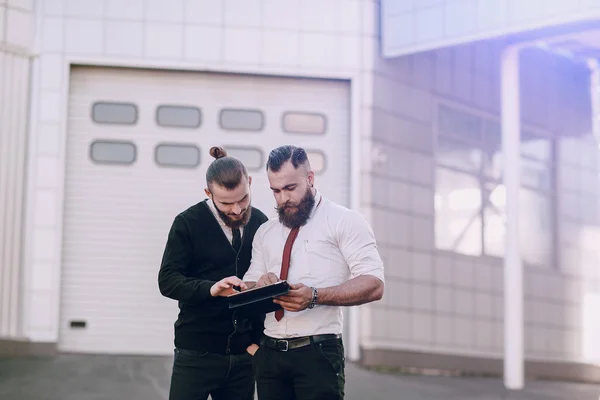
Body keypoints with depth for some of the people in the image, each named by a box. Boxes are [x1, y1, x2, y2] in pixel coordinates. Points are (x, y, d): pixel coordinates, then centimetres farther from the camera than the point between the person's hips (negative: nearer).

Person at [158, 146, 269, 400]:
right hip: (196, 353, -3)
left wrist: (261, 338, 3)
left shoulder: (261, 224, 6)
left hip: (243, 354, 3)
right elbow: (167, 280, -10)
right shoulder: (188, 223, -4)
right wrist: (210, 289, -26)